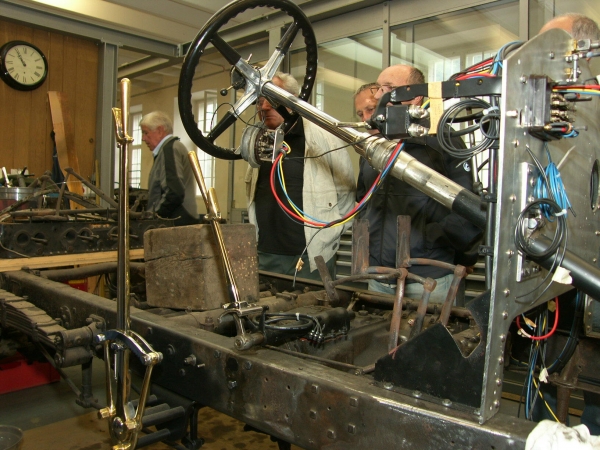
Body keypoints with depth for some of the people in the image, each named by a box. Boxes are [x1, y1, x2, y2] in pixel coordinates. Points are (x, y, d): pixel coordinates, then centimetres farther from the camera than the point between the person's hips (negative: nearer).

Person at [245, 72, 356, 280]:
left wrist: (328, 237, -2)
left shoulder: (323, 138, -8)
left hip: (310, 258, -5)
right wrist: (254, 238, 16)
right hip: (264, 257, 5)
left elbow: (346, 192, -3)